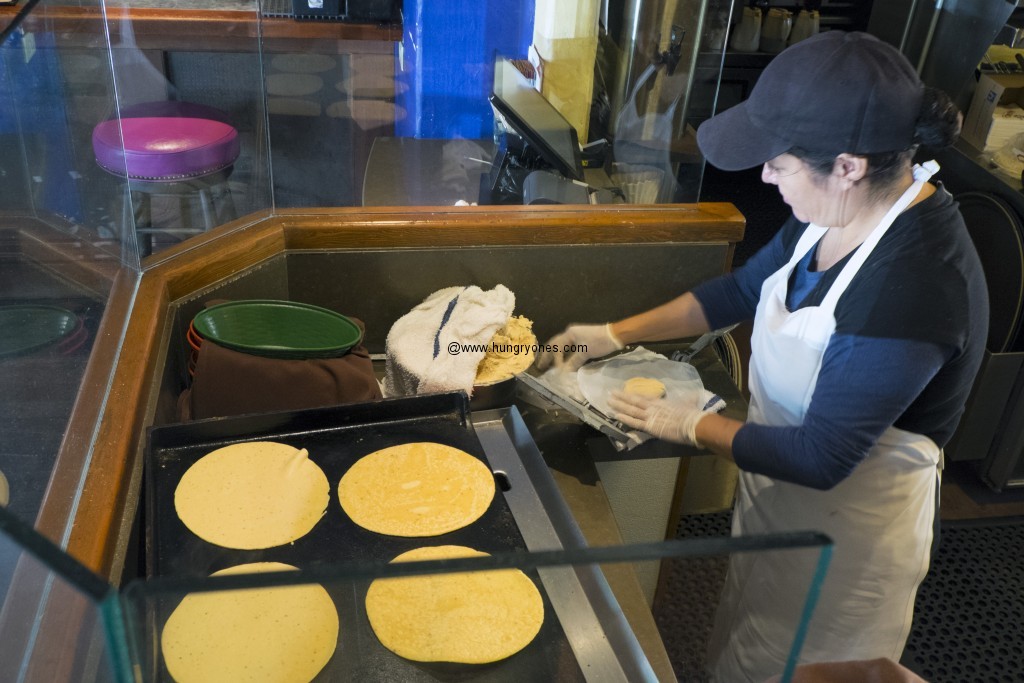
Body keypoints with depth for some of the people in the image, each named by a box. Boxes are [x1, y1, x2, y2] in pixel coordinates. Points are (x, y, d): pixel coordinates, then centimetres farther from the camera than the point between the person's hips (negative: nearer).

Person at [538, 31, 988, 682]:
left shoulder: (911, 290, -36)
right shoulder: (846, 208, -10)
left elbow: (820, 457, -29)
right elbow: (743, 290, 5)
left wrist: (697, 426, -15)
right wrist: (618, 333, 2)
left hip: (845, 518, -7)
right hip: (783, 468, 7)